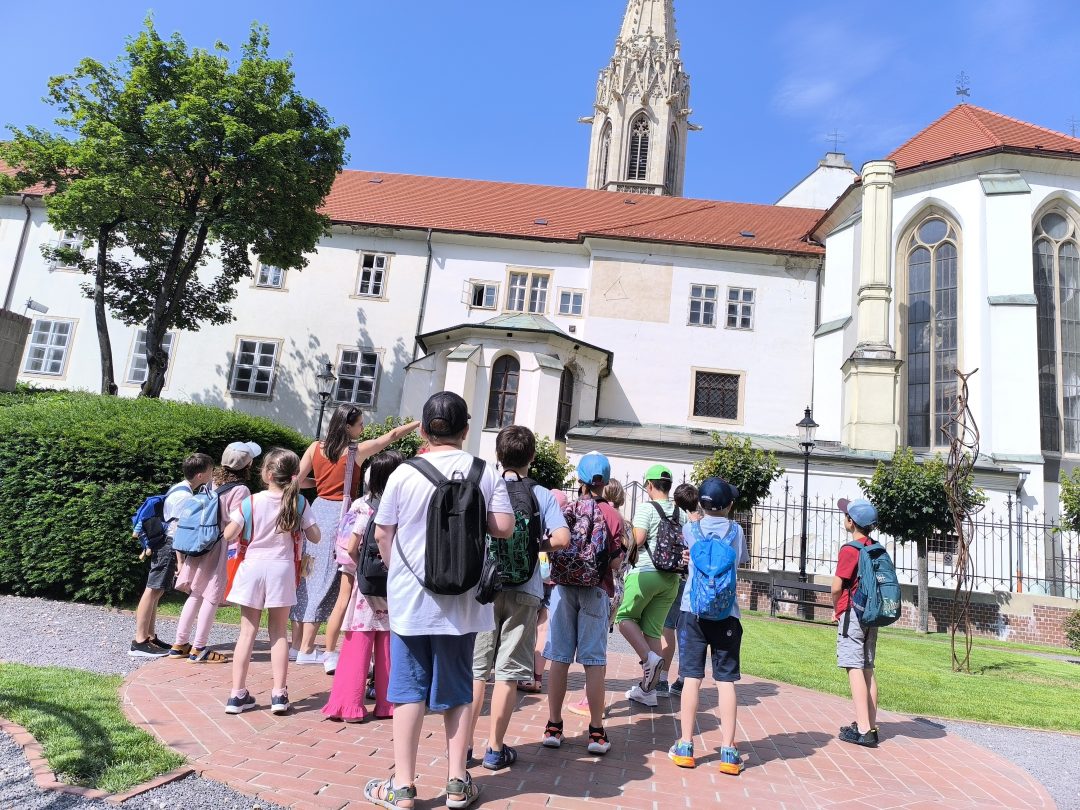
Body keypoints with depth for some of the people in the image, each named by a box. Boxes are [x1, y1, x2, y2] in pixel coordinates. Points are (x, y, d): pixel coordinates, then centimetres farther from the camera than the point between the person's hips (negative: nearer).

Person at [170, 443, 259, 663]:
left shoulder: (214, 484, 7)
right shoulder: (240, 490, -15)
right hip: (222, 548, -7)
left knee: (196, 595, 16)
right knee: (212, 597, 1)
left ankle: (180, 644, 24)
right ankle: (199, 648, 7)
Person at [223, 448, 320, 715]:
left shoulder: (250, 502, -6)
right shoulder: (299, 503, -5)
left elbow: (228, 535, -5)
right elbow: (315, 537, -4)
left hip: (252, 567, 0)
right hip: (282, 570, 0)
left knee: (247, 632, 10)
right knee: (279, 632, 10)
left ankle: (238, 694, 14)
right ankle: (279, 693, 10)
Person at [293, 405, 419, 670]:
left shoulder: (315, 447, 3)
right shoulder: (357, 451, -8)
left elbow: (297, 480, 4)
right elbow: (391, 435, 3)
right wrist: (420, 423, 14)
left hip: (318, 510, 6)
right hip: (340, 515, -6)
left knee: (307, 579, 13)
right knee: (345, 588, 1)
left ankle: (298, 645, 22)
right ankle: (330, 654, 5)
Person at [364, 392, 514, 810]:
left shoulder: (405, 473, -7)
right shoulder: (487, 473, -5)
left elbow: (382, 534, -1)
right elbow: (503, 527, -7)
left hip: (411, 598, -1)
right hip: (462, 600, 2)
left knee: (408, 686, 8)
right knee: (457, 687, 13)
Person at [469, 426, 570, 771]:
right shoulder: (542, 495, -1)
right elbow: (562, 538, -11)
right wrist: (536, 544, 5)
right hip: (523, 590, -1)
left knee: (475, 668, 11)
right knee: (507, 671, 8)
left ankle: (463, 743, 18)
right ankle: (495, 748, 16)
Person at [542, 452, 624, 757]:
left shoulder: (564, 511, -1)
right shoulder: (612, 516, -3)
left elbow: (551, 552, 2)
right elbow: (615, 563, -6)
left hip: (564, 587, 1)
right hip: (596, 591, -1)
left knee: (559, 657, 6)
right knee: (594, 660, 4)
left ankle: (553, 727, 12)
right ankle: (597, 732, 8)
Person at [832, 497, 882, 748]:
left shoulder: (849, 549, -15)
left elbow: (837, 587, -15)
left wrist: (836, 608, 4)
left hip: (852, 614, -8)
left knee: (855, 670, -7)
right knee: (868, 670, 12)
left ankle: (863, 730, -8)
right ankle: (871, 726, 17)